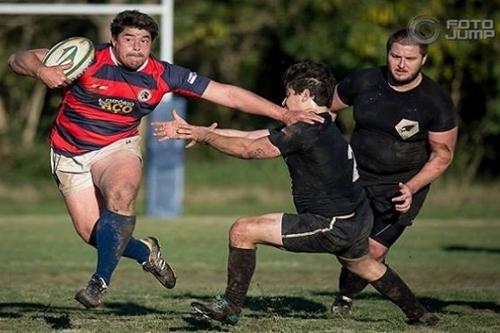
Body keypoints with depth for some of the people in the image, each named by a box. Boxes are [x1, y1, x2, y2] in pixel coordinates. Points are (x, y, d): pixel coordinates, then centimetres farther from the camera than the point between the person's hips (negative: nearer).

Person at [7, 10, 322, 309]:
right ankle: (146, 252, 24)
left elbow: (228, 94, -11)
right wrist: (42, 72, -43)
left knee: (120, 195, -33)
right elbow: (19, 58, -18)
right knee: (92, 232, -8)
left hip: (119, 147, 0)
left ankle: (101, 280, -21)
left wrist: (285, 114, -15)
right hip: (70, 153, 0)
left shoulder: (163, 75, -13)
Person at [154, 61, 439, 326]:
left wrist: (205, 136, -2)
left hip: (333, 226, -10)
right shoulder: (324, 126, 10)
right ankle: (420, 314, 52)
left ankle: (231, 306, 1)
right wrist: (191, 131, 10)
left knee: (243, 231, -9)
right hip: (359, 219, 10)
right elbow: (251, 137, 11)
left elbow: (248, 149, -18)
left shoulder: (306, 131, -20)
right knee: (363, 264, 39)